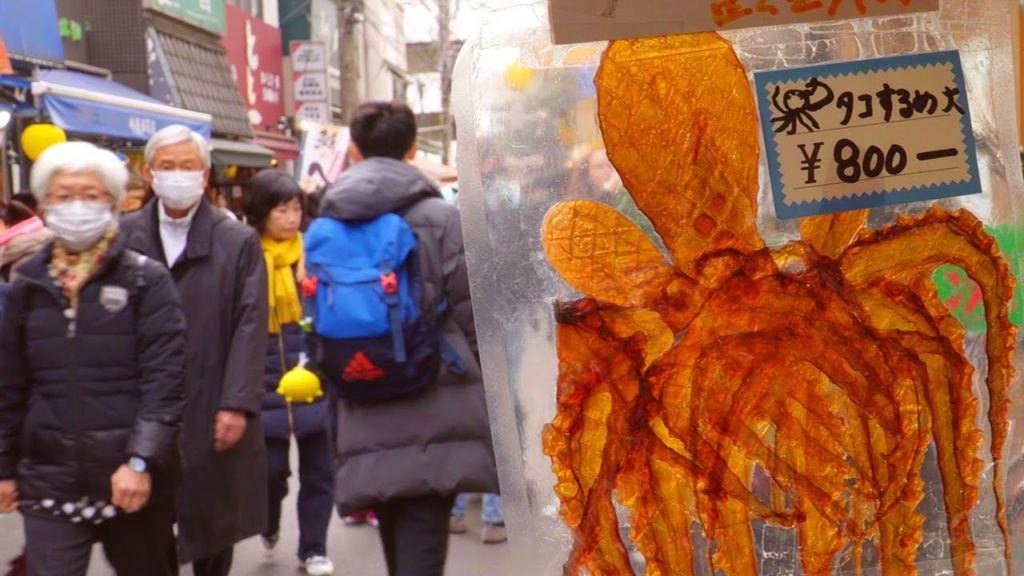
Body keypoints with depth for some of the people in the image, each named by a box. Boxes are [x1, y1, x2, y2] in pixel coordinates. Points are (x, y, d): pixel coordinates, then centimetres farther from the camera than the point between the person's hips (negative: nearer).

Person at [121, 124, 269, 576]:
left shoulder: (239, 242, 1)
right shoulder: (124, 236, 5)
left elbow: (251, 327, -4)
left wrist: (237, 404, -12)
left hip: (214, 414, -1)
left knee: (215, 523, 11)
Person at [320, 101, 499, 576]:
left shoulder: (326, 228, 7)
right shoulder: (440, 218, -5)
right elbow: (469, 317, -6)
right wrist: (483, 390, 8)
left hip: (366, 426, 4)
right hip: (435, 423, -4)